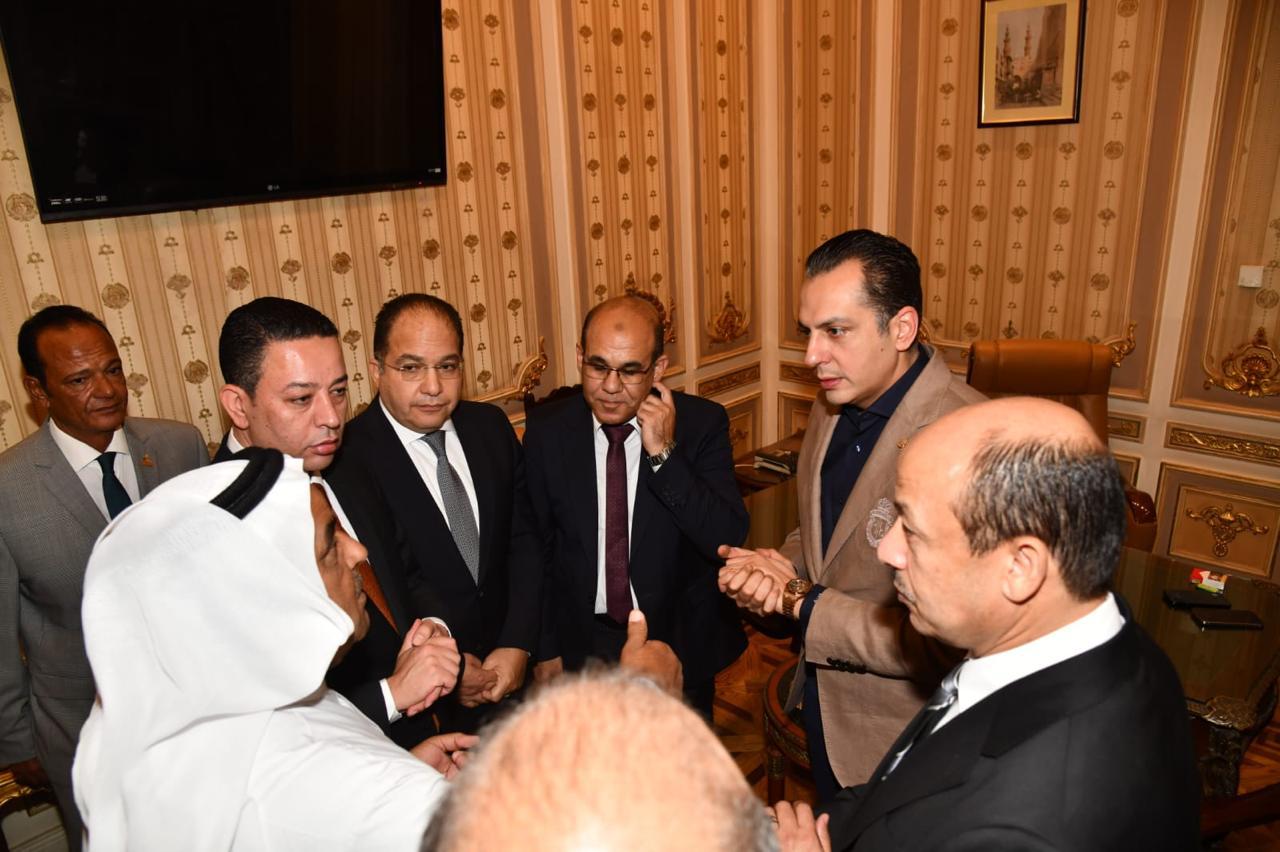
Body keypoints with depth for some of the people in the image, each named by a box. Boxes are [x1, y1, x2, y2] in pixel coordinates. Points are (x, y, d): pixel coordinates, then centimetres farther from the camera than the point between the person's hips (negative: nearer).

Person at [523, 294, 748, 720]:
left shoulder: (701, 423, -14)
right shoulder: (547, 428, -8)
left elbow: (730, 541, -21)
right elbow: (537, 545, -1)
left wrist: (664, 454, -28)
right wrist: (546, 648, 2)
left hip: (679, 641, -1)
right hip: (582, 643, 1)